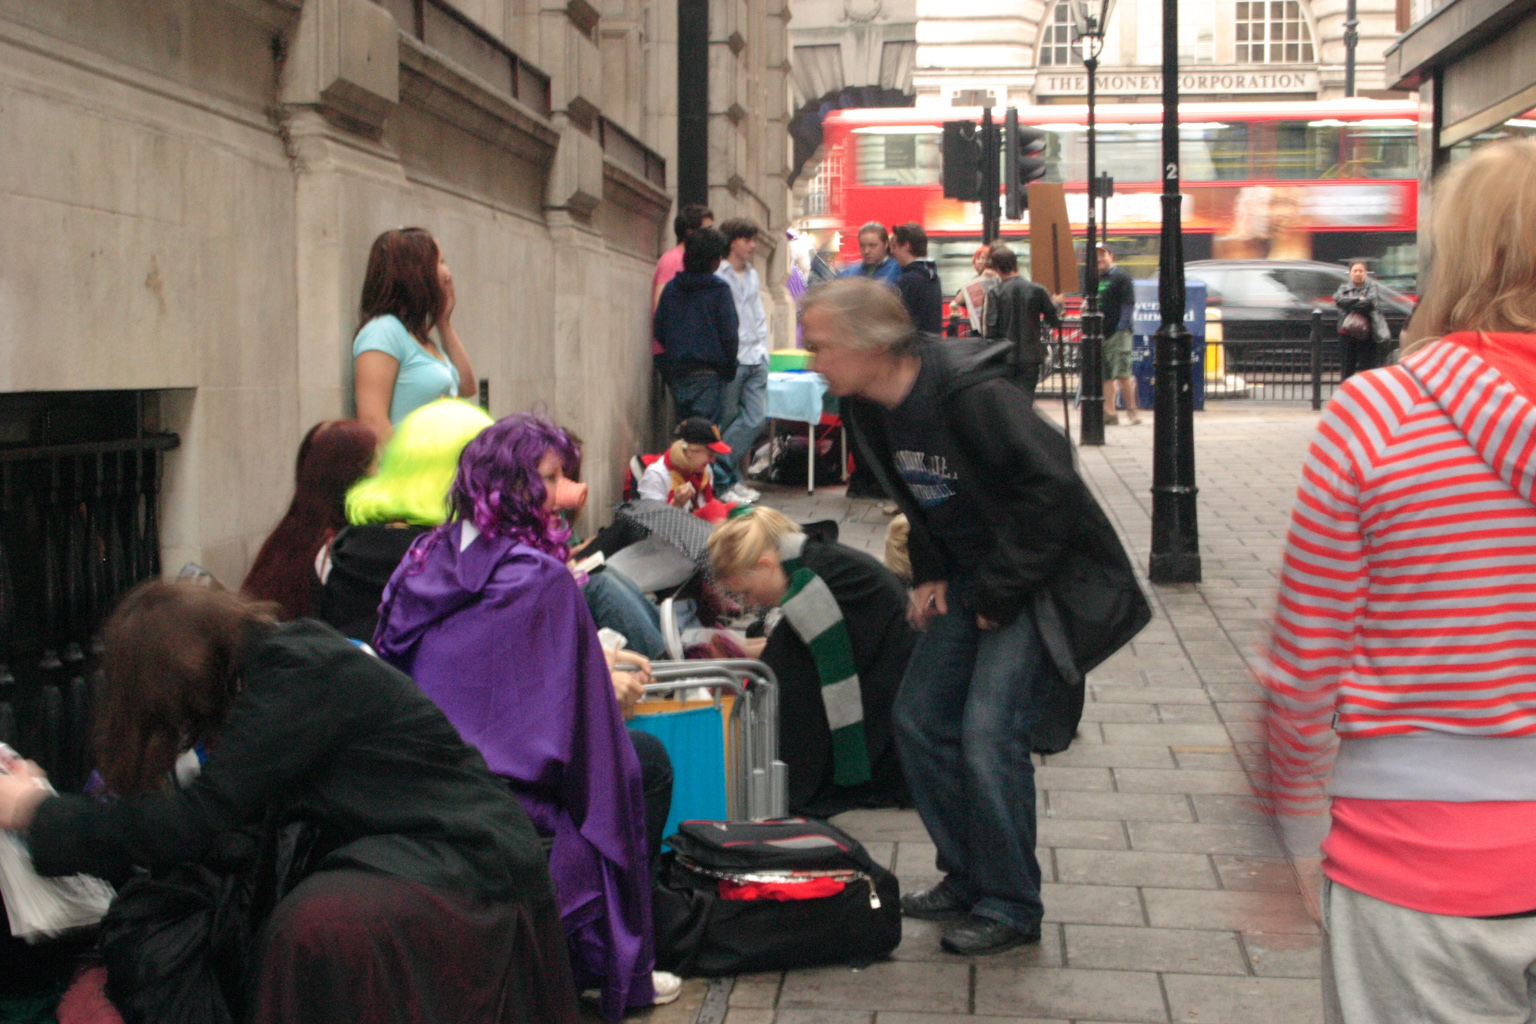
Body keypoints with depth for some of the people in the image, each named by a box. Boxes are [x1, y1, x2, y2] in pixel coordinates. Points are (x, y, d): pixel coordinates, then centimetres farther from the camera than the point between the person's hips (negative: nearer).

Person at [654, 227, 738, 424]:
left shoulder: (671, 288, 7)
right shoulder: (719, 290, -7)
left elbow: (658, 331, 9)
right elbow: (728, 335, -9)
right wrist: (729, 369, 4)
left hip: (676, 373, 5)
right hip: (708, 374, -5)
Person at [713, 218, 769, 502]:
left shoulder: (753, 275, 18)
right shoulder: (717, 275, -7)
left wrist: (762, 350, 14)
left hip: (755, 359, 7)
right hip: (730, 360, -7)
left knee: (756, 418, -1)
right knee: (726, 422, -1)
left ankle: (733, 481, 9)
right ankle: (721, 481, 9)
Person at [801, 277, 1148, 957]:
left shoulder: (970, 395, -26)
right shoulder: (867, 408, 0)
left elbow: (1050, 489, -26)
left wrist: (999, 595, -21)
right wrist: (929, 575, 6)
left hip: (1042, 579, -9)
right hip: (971, 577, 9)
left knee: (988, 734, -15)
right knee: (919, 720, 7)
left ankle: (1011, 906, 2)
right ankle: (965, 879, 23)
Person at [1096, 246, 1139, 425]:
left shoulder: (1121, 277, -3)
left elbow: (1128, 304, -8)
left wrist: (1123, 328, -15)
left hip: (1118, 332, -7)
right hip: (1100, 333, 7)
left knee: (1122, 373, -12)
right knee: (1106, 375, 6)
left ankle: (1132, 410, -4)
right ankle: (1109, 412, 8)